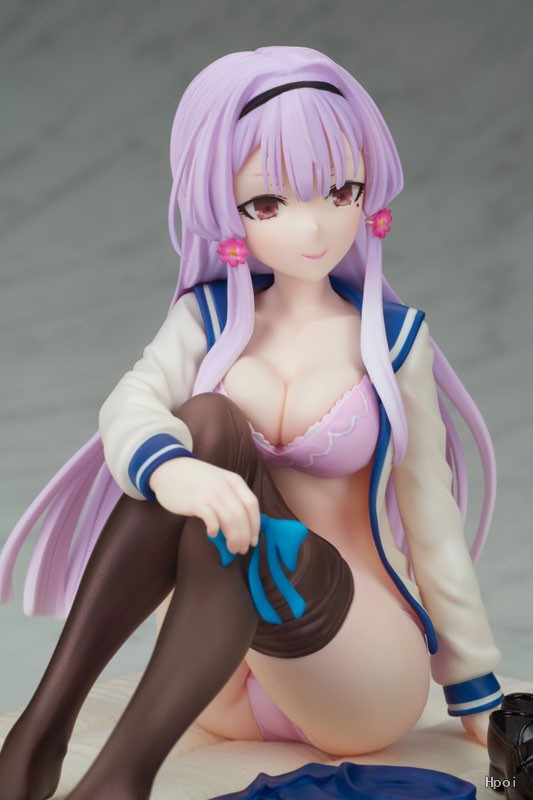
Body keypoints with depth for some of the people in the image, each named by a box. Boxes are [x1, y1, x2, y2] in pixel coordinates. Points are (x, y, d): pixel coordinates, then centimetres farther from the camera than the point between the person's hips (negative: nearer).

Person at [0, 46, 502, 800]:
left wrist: (478, 696, 7)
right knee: (206, 424, -26)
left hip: (363, 677, -2)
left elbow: (432, 519, 3)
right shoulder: (210, 319, 4)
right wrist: (168, 467, -42)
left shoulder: (392, 339, -1)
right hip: (222, 676, 2)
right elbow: (131, 404, -17)